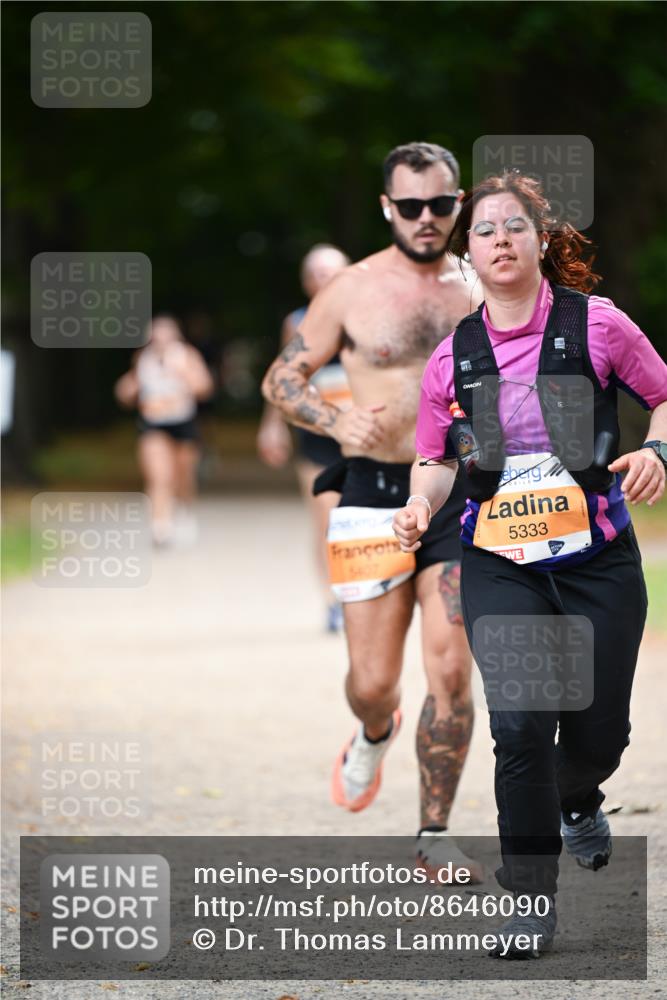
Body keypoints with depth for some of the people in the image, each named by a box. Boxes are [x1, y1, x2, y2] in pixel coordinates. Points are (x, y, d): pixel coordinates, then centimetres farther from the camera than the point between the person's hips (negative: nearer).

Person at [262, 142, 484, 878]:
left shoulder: (477, 291, 7)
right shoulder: (351, 292, -1)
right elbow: (281, 378, 3)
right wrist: (336, 422, -15)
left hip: (458, 495, 1)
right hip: (375, 494, -1)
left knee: (450, 672, -8)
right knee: (372, 679, 0)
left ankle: (434, 836, 3)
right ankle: (374, 736, 38)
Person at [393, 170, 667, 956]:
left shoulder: (595, 324, -4)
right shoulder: (452, 357, 4)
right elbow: (436, 459, 14)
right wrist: (422, 504, -7)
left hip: (596, 561, 0)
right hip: (499, 567, 0)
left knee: (597, 732, 8)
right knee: (520, 722, -16)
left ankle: (577, 800, 47)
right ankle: (529, 901, -5)